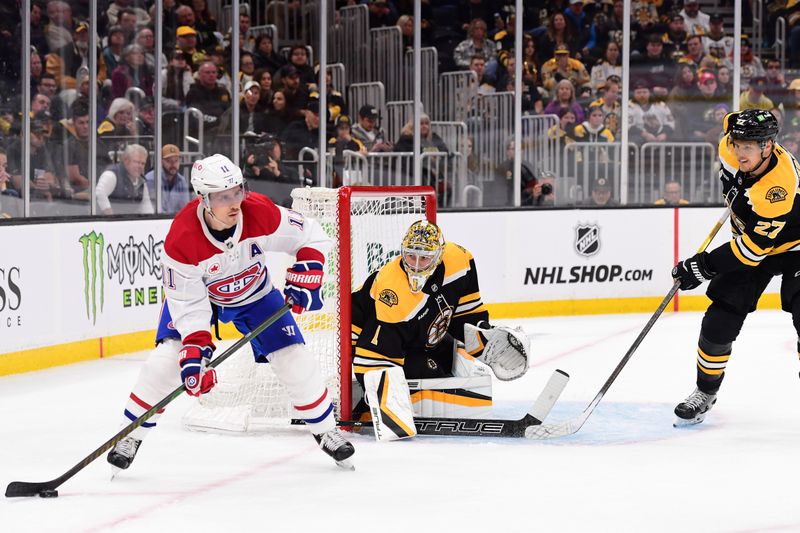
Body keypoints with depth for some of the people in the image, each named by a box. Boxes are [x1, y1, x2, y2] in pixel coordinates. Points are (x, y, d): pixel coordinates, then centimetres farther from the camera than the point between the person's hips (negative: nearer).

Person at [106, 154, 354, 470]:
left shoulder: (259, 213, -31)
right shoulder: (181, 239, -35)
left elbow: (311, 236, -15)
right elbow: (187, 303, -29)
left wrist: (305, 275, -28)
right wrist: (195, 348, -38)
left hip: (254, 294, 2)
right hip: (198, 294, -2)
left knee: (295, 361, -5)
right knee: (167, 359, -19)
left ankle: (325, 431, 18)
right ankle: (131, 434, 0)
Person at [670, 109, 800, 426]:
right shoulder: (733, 152, -19)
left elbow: (753, 248, -35)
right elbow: (731, 122, 9)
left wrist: (703, 267, -29)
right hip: (748, 237, 6)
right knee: (719, 322, 0)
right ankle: (705, 394, 18)